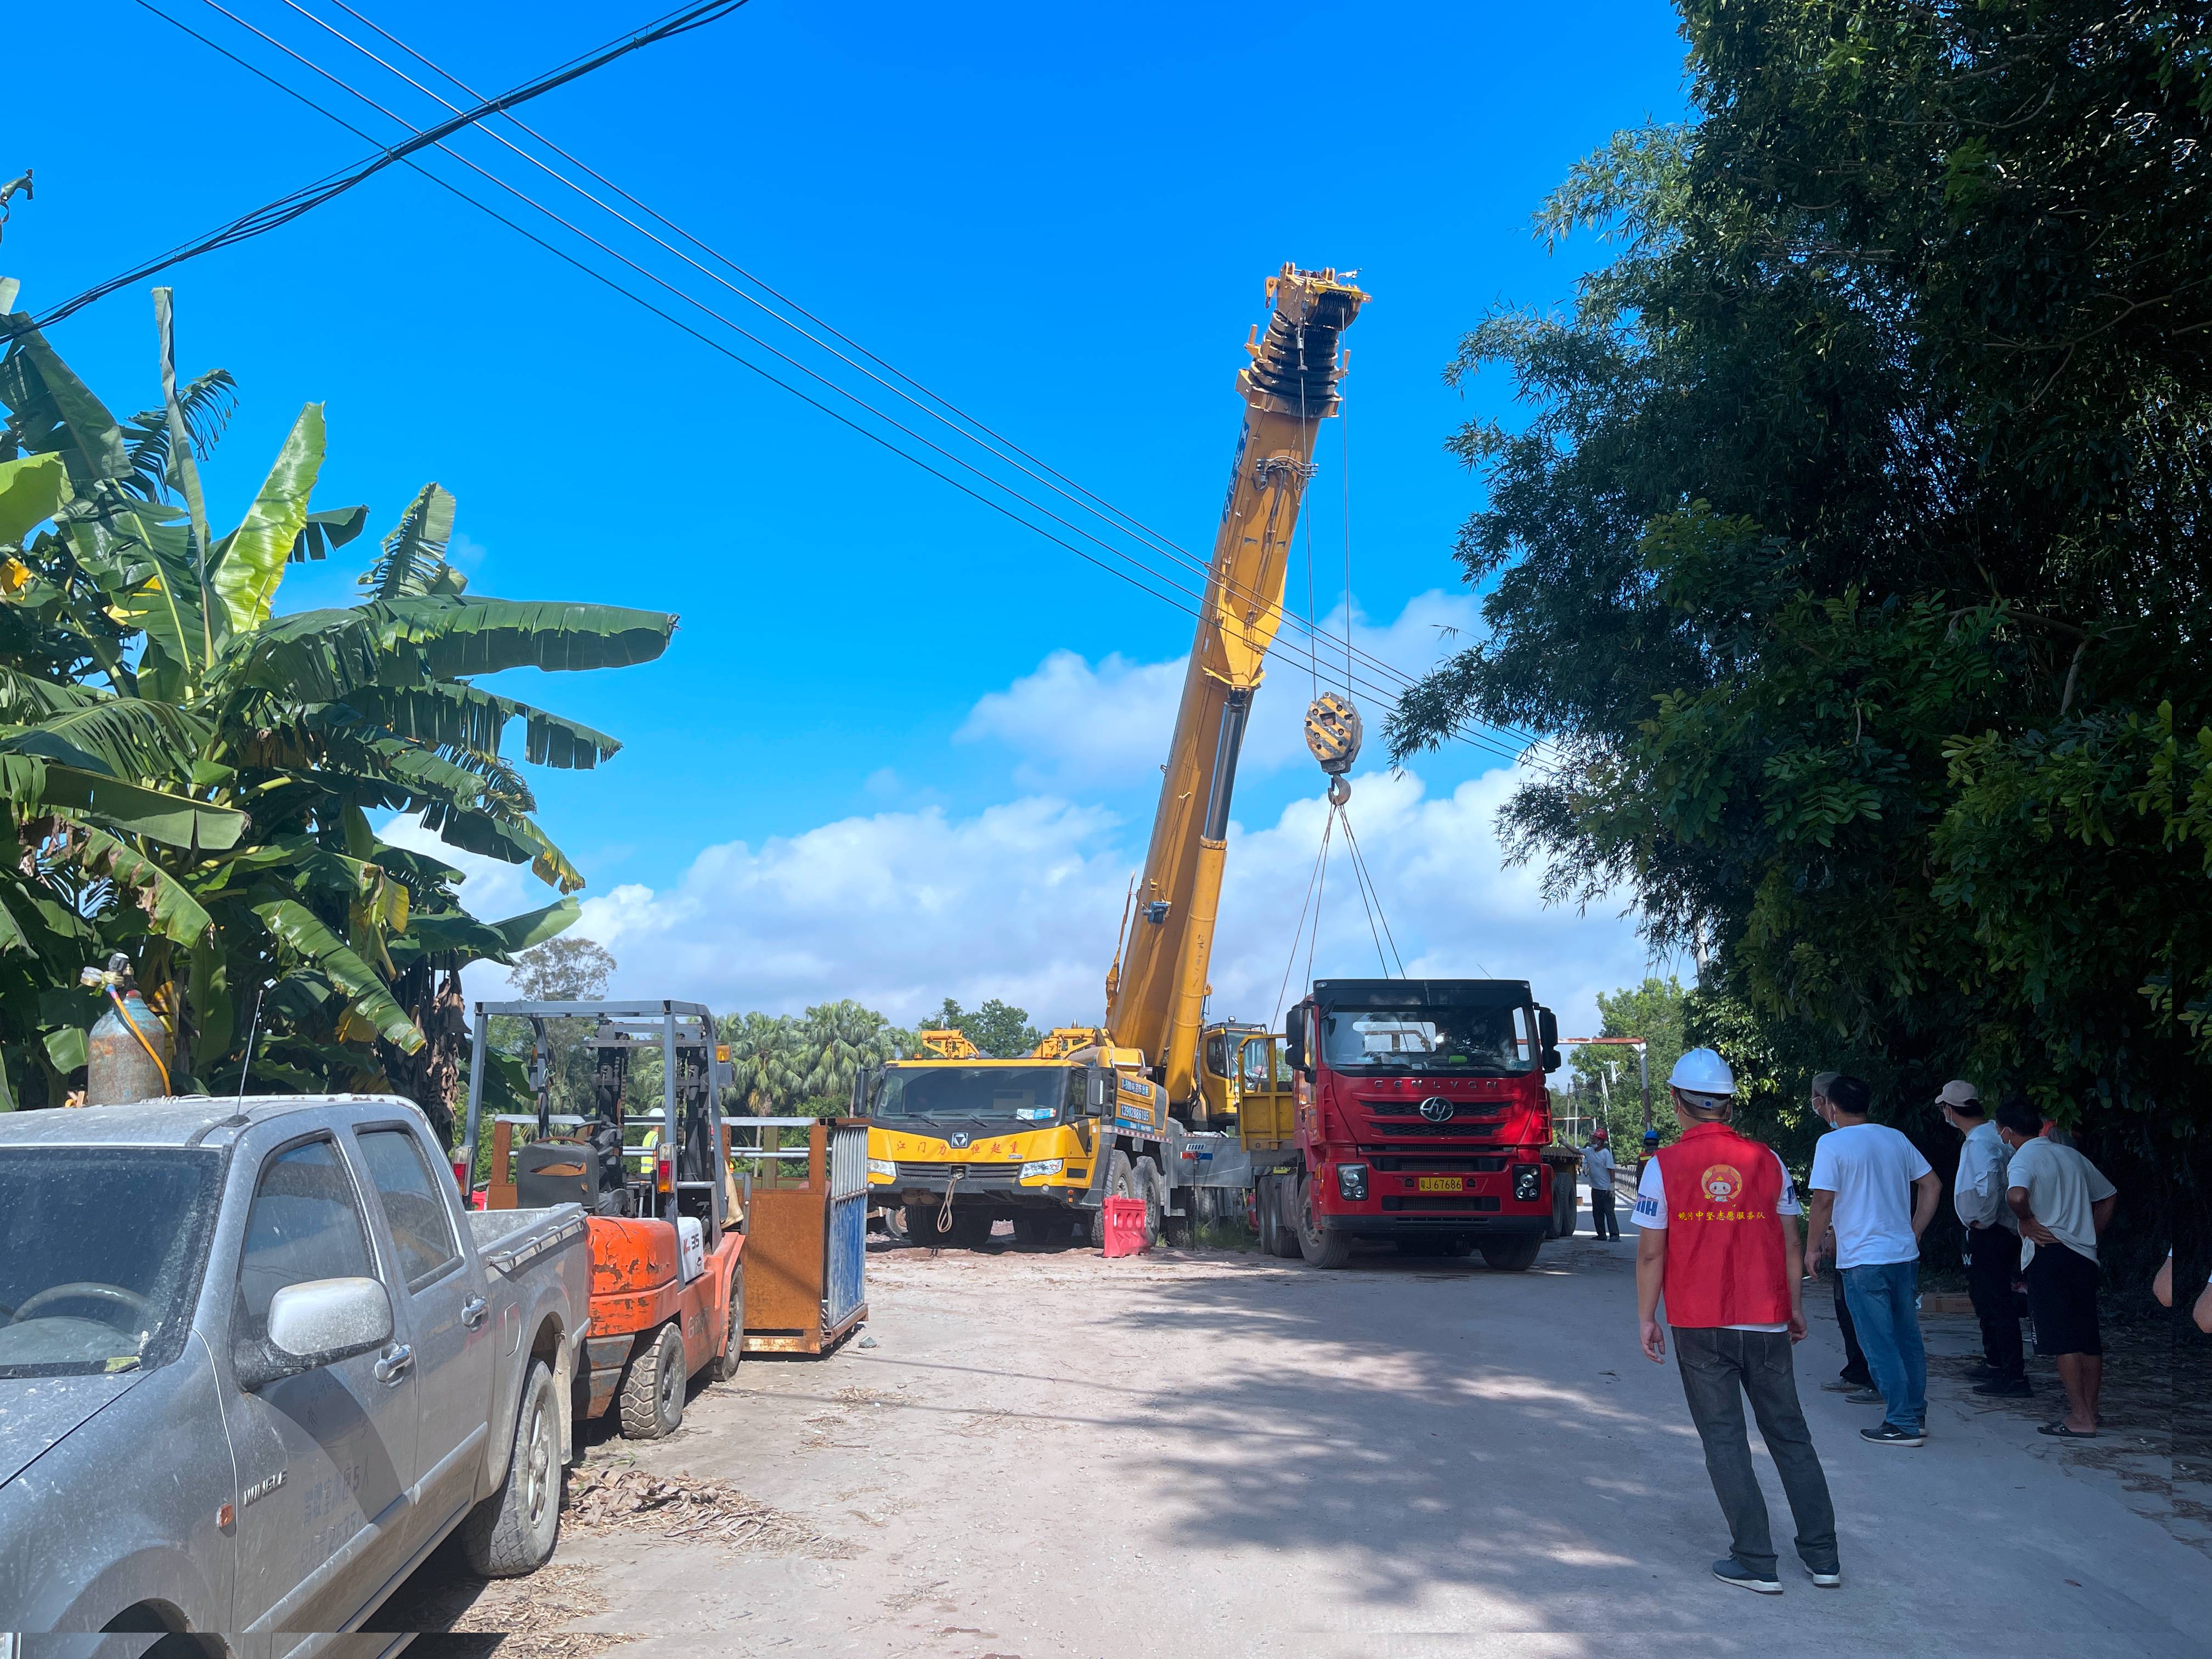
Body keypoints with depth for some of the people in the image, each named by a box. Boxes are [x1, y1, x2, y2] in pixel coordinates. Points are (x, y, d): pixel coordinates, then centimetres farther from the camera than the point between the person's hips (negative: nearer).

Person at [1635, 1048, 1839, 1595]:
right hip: (1767, 1323, 3)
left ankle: (1755, 1562, 5)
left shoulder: (1664, 1166, -7)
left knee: (1725, 1441, 5)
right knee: (1790, 1434, 14)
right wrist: (1795, 1307, 18)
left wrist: (1647, 1318, 3)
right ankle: (1822, 1555, 18)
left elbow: (1651, 1252, -6)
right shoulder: (1767, 1160, 1)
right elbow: (1790, 1243, 7)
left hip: (1700, 1325, -3)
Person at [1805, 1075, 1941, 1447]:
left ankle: (1902, 1424, 1)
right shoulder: (1896, 1138, 9)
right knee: (1908, 1337, 15)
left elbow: (1823, 1200, -16)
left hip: (1863, 1259, -6)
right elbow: (1933, 1185, 12)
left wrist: (1814, 1248, -4)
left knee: (1880, 1344, -1)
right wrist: (1914, 1233, 17)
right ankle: (1916, 1413, 23)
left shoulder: (1832, 1143, -10)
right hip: (1905, 1255, 7)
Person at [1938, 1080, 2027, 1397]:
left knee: (1996, 1303, -7)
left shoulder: (1979, 1142, -20)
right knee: (1985, 1298, 21)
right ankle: (1994, 1364, 33)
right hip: (1992, 1234, 11)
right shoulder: (1991, 1133, 12)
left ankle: (2014, 1376, -5)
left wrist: (1982, 1220, -20)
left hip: (1989, 1235, -11)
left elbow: (1988, 1184, -34)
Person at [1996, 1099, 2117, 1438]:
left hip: (2048, 1254, -7)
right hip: (2084, 1254, 7)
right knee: (2088, 1336, 11)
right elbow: (2109, 1195, 24)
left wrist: (2026, 1220, -12)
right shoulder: (2071, 1155, 13)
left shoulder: (2024, 1159, -8)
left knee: (2062, 1338, -4)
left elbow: (2017, 1195, -30)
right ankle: (2089, 1408, 19)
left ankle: (2081, 1419, -5)